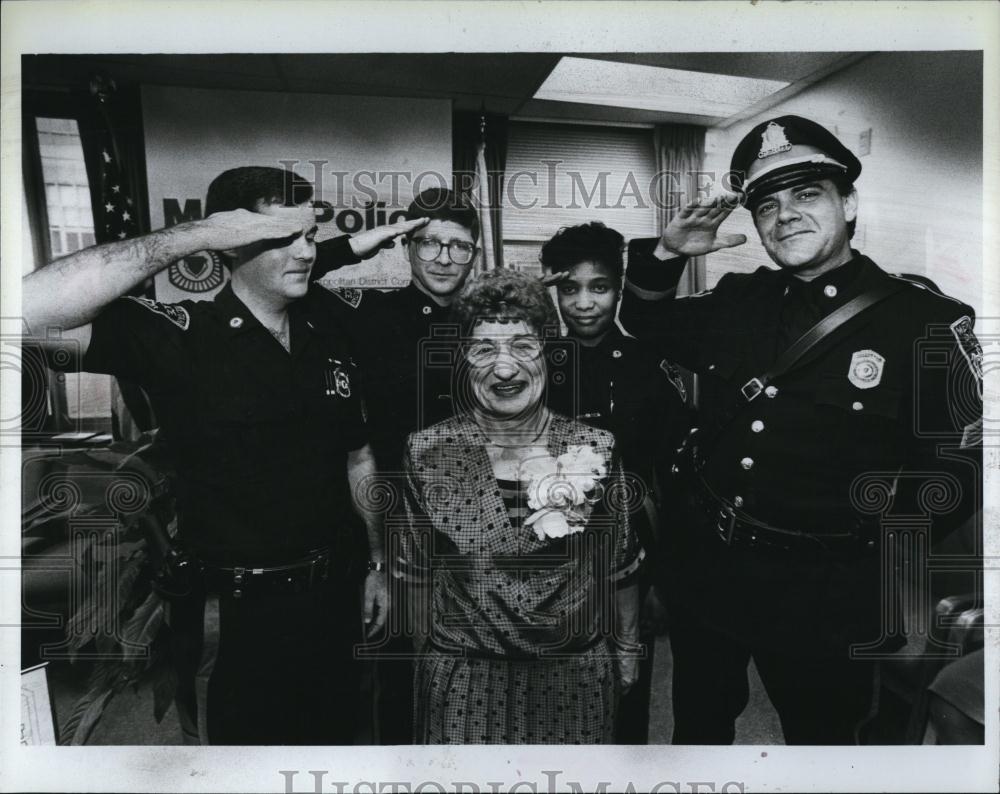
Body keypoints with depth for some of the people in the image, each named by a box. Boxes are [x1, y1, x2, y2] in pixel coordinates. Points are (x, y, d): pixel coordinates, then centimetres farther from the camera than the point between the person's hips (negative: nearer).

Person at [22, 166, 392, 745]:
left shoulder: (328, 338, 1)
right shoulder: (181, 337, -15)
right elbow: (31, 310, -31)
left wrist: (378, 564, 9)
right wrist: (193, 236, -30)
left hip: (335, 592, 5)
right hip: (236, 611, -5)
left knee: (333, 735, 24)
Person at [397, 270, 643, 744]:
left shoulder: (595, 449, -8)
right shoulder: (427, 452, -9)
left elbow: (621, 570, 3)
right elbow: (418, 575, 2)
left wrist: (626, 654, 9)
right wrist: (429, 658, 7)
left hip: (576, 681, 1)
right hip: (460, 683, 0)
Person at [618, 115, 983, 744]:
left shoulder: (924, 323, -12)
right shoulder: (737, 301, 1)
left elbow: (958, 473, -8)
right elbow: (646, 324, 16)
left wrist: (873, 572, -11)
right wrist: (666, 254, -1)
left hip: (823, 599, -4)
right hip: (706, 572, 4)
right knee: (698, 730, 25)